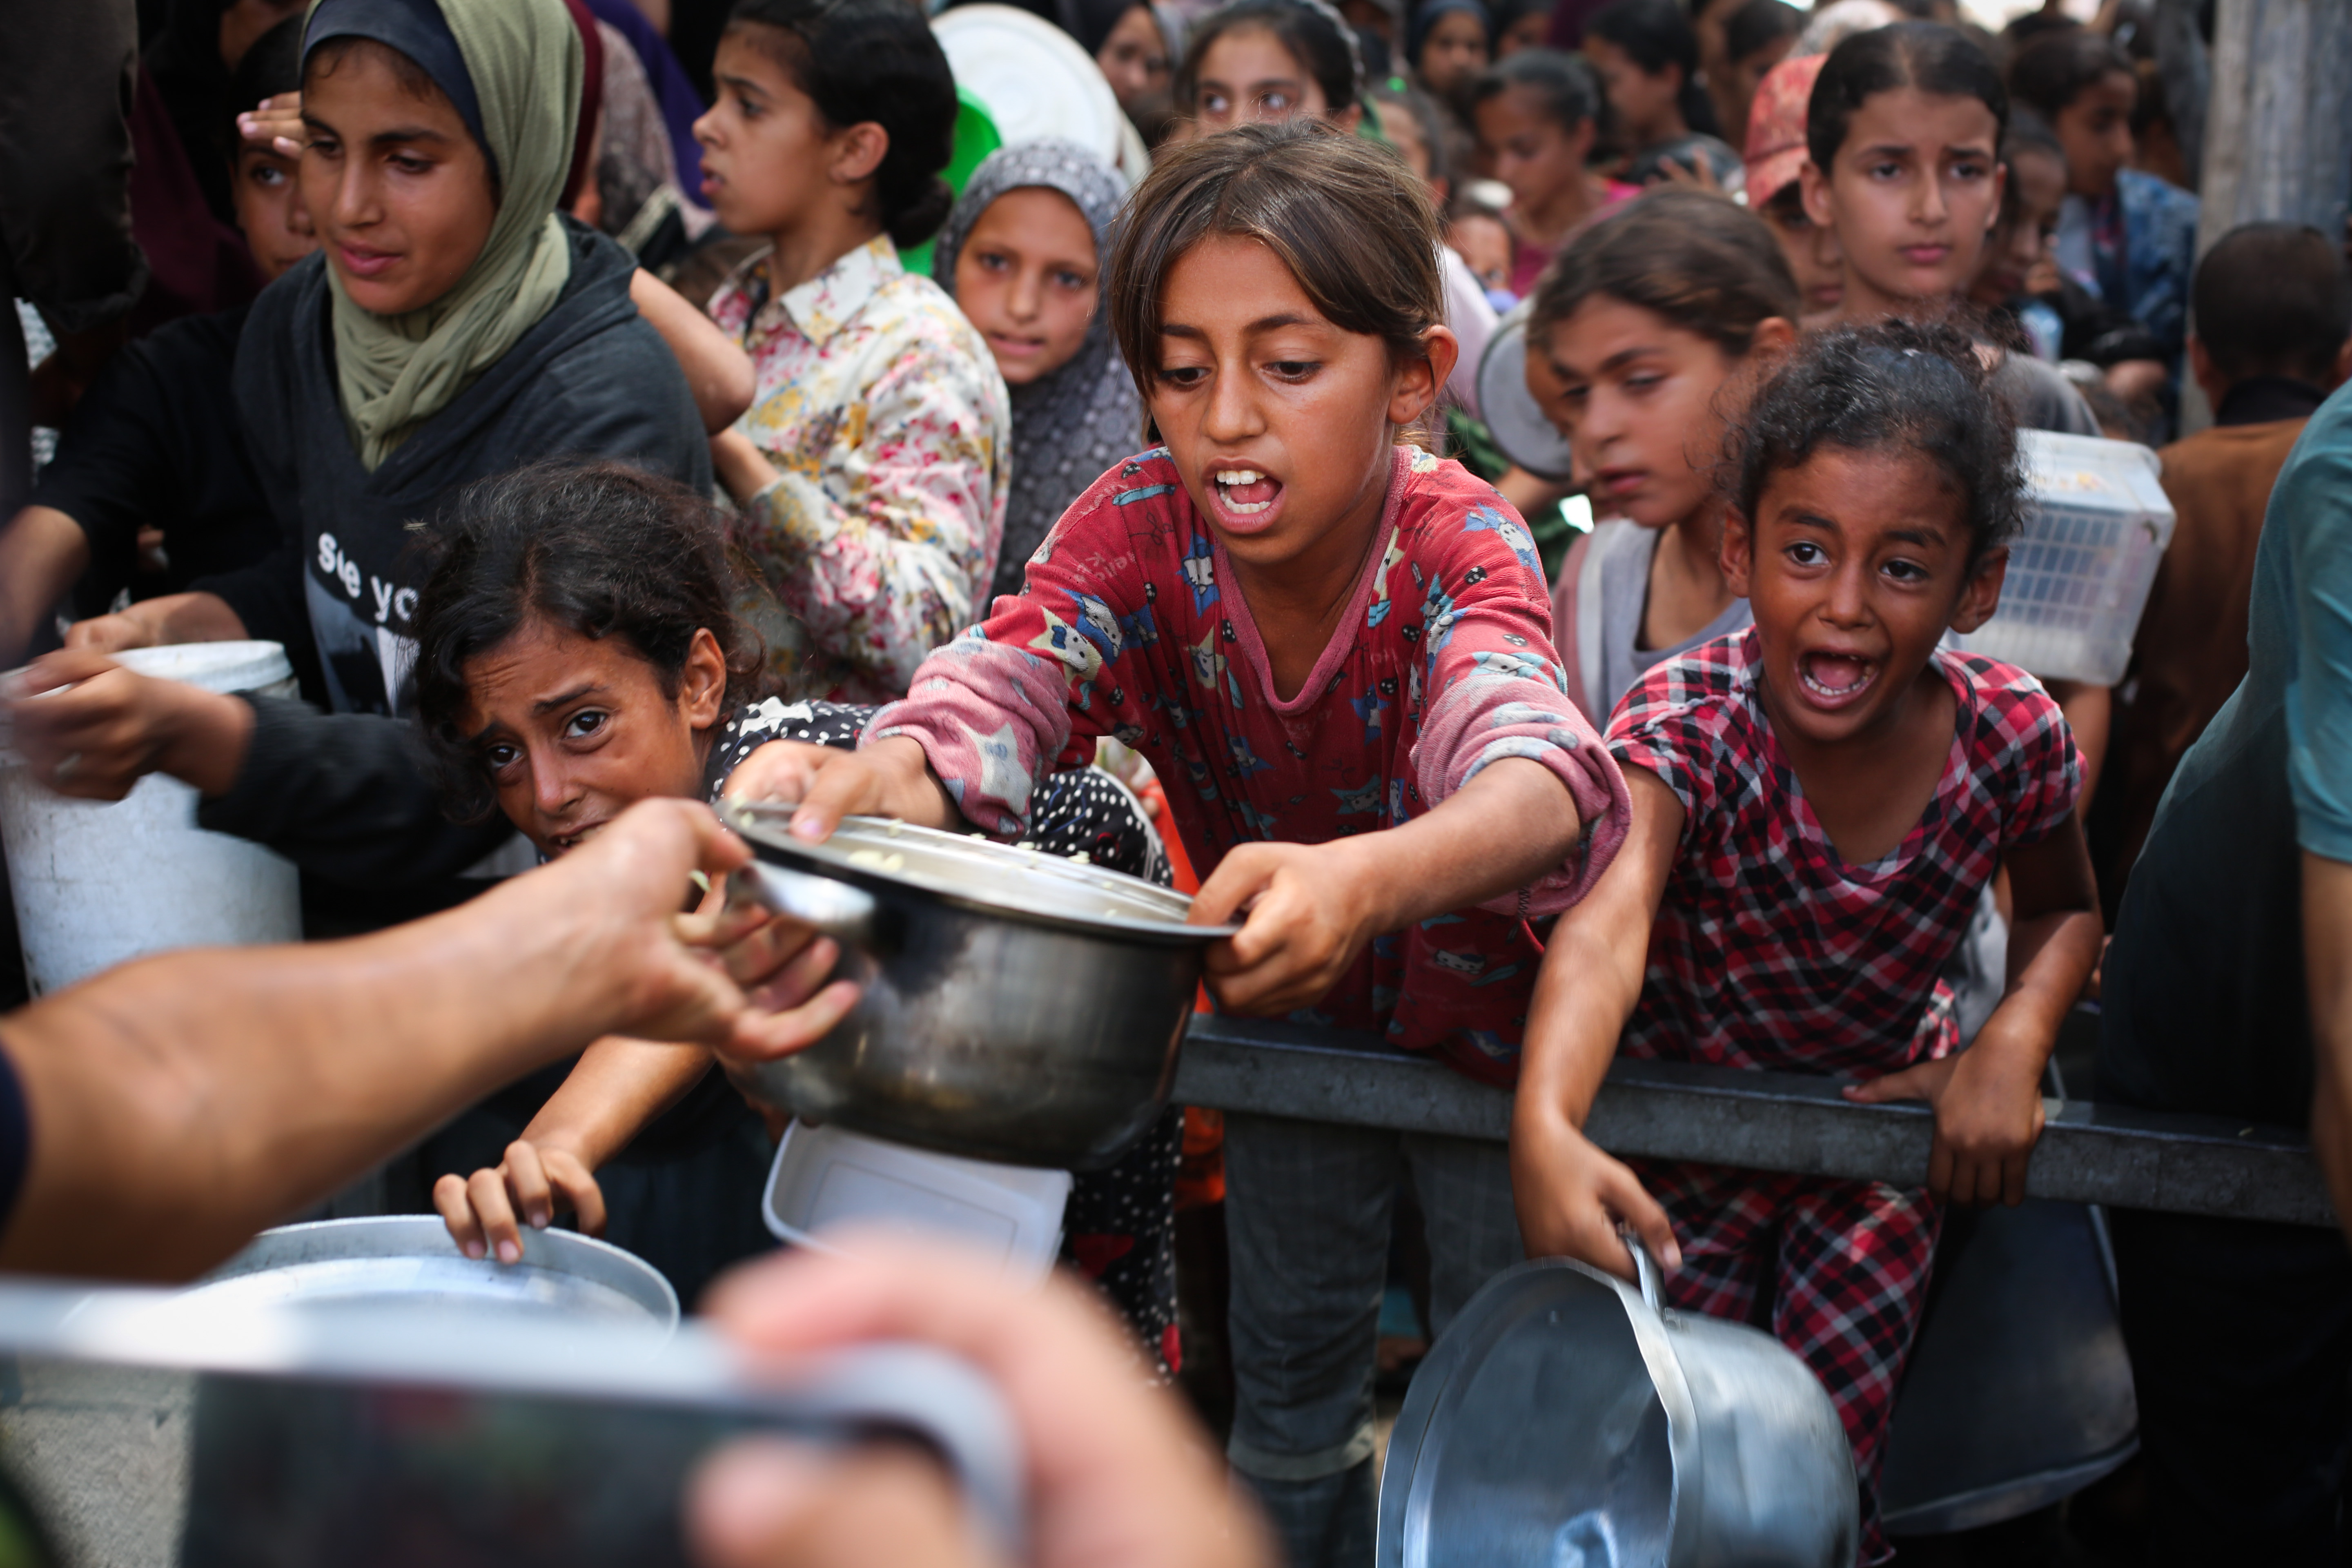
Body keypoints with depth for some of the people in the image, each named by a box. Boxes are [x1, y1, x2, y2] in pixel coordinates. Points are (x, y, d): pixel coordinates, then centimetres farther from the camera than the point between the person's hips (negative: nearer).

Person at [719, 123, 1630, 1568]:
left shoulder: (1463, 546, -31)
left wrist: (1361, 882, -75)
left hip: (1478, 1000, -3)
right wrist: (866, 782, -64)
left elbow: (1533, 768, -52)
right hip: (1289, 1013, 3)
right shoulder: (1142, 529, -21)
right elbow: (1002, 688, -40)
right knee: (1290, 1373, 15)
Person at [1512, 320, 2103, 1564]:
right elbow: (1607, 923, -47)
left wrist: (2013, 1044, -17)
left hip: (1883, 1108, 2)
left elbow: (2062, 910, 5)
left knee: (1832, 1430, -10)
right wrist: (1545, 1126, -66)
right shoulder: (1687, 723, -28)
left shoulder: (2012, 738, -17)